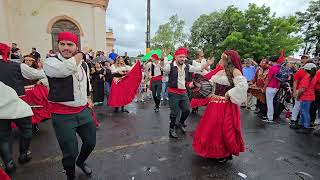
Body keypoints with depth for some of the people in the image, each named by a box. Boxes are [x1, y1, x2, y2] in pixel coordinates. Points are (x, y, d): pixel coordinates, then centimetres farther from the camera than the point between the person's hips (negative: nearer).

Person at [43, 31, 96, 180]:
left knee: (91, 143, 18)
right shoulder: (50, 62, -11)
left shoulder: (83, 64, 8)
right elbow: (66, 69, -34)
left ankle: (81, 162, 51)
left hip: (84, 111, 6)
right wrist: (83, 53, -22)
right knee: (70, 153, 4)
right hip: (63, 115, -5)